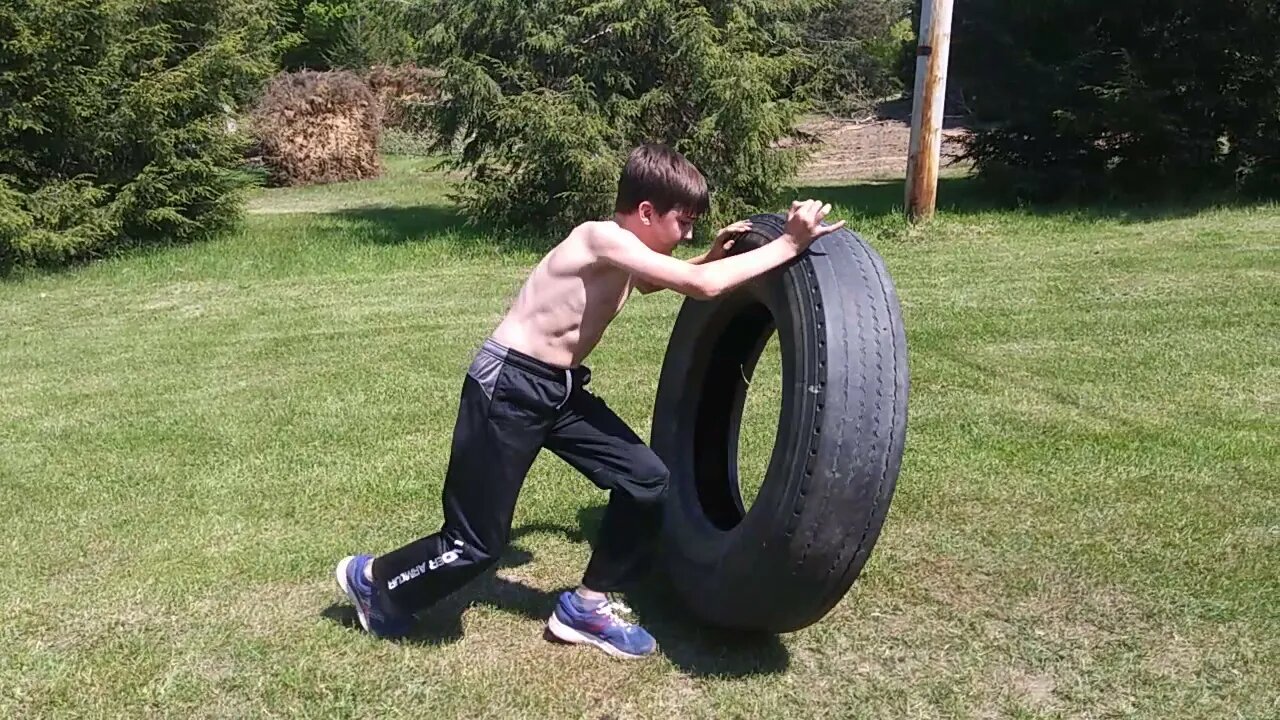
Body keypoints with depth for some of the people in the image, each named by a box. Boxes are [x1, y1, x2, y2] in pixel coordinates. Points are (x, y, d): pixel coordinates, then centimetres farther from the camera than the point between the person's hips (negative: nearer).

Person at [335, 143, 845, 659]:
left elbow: (651, 283, 32)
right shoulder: (603, 238, -21)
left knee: (646, 480, 1)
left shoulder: (623, 257, 6)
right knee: (475, 544, 0)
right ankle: (371, 581, 28)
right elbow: (703, 287, -30)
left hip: (559, 388, 9)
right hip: (507, 385, -9)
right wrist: (789, 245, -23)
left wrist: (711, 256, 16)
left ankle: (586, 606, 16)